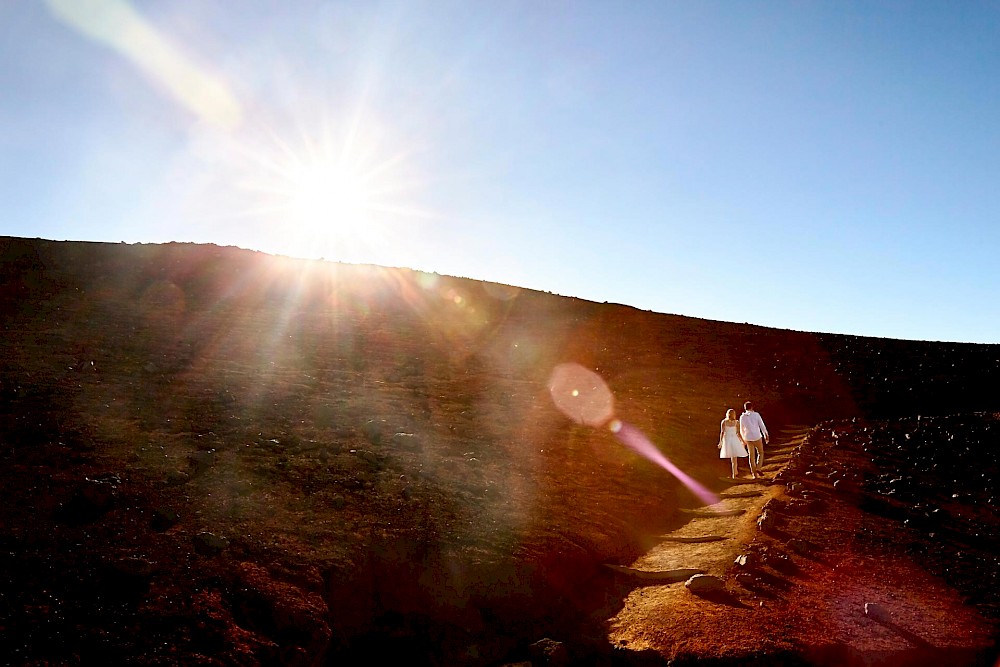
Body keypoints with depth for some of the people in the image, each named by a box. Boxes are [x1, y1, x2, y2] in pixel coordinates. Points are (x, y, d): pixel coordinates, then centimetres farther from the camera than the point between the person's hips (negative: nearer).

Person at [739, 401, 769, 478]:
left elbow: (742, 429, 9)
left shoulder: (742, 417, 0)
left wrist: (744, 438, 22)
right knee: (760, 453, 16)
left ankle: (754, 473, 10)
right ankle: (758, 468, -2)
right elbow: (762, 426, -7)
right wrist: (766, 435, 3)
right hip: (757, 437, -2)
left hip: (748, 438, 2)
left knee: (752, 455, 10)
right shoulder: (756, 415, -7)